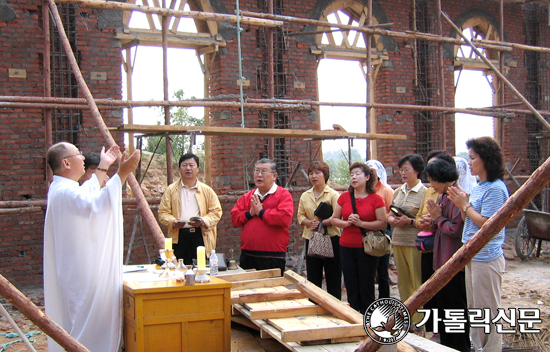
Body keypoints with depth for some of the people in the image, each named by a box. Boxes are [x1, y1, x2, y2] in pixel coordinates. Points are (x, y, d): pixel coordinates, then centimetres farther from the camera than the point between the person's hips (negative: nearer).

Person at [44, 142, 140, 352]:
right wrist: (121, 174, -41)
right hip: (81, 273, -11)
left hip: (78, 270, 11)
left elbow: (88, 193, 32)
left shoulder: (61, 188, 13)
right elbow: (95, 204, -40)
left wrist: (102, 167, 34)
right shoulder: (66, 192, -22)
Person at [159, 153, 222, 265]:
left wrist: (203, 221, -11)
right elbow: (163, 213, 7)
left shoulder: (207, 190, 11)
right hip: (179, 237, 0)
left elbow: (216, 211, 7)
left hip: (201, 236, 0)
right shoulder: (171, 190, 10)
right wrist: (173, 222, -14)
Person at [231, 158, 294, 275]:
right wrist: (250, 213, -8)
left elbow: (285, 218, -19)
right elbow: (234, 218, 9)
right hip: (247, 256, 5)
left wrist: (261, 212, -11)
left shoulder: (284, 195, -3)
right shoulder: (247, 197, 15)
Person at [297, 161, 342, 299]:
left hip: (330, 239, -5)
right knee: (313, 278, 10)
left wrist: (320, 223, -21)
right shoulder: (305, 196, 12)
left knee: (333, 278, 3)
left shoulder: (333, 194, -4)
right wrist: (310, 223, -12)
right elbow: (301, 216, 8)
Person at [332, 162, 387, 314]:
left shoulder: (376, 199, -5)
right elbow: (334, 219, 9)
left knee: (366, 287, 4)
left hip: (367, 248, -3)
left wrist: (361, 223, -16)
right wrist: (347, 223, -10)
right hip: (347, 248, 3)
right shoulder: (344, 197, 5)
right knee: (351, 287, 8)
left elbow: (382, 224, -8)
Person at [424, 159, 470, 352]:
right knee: (441, 304, 17)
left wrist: (438, 217, -9)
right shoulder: (442, 196, 13)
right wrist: (434, 217, -3)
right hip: (441, 262, 10)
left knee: (456, 308, 1)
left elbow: (456, 229, -23)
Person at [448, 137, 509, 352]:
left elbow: (487, 223, -21)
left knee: (488, 311, 1)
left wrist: (465, 205, -12)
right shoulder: (477, 188, 12)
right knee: (474, 310, 19)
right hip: (472, 255, 10)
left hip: (487, 258, -10)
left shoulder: (496, 189, -16)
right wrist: (461, 203, -3)